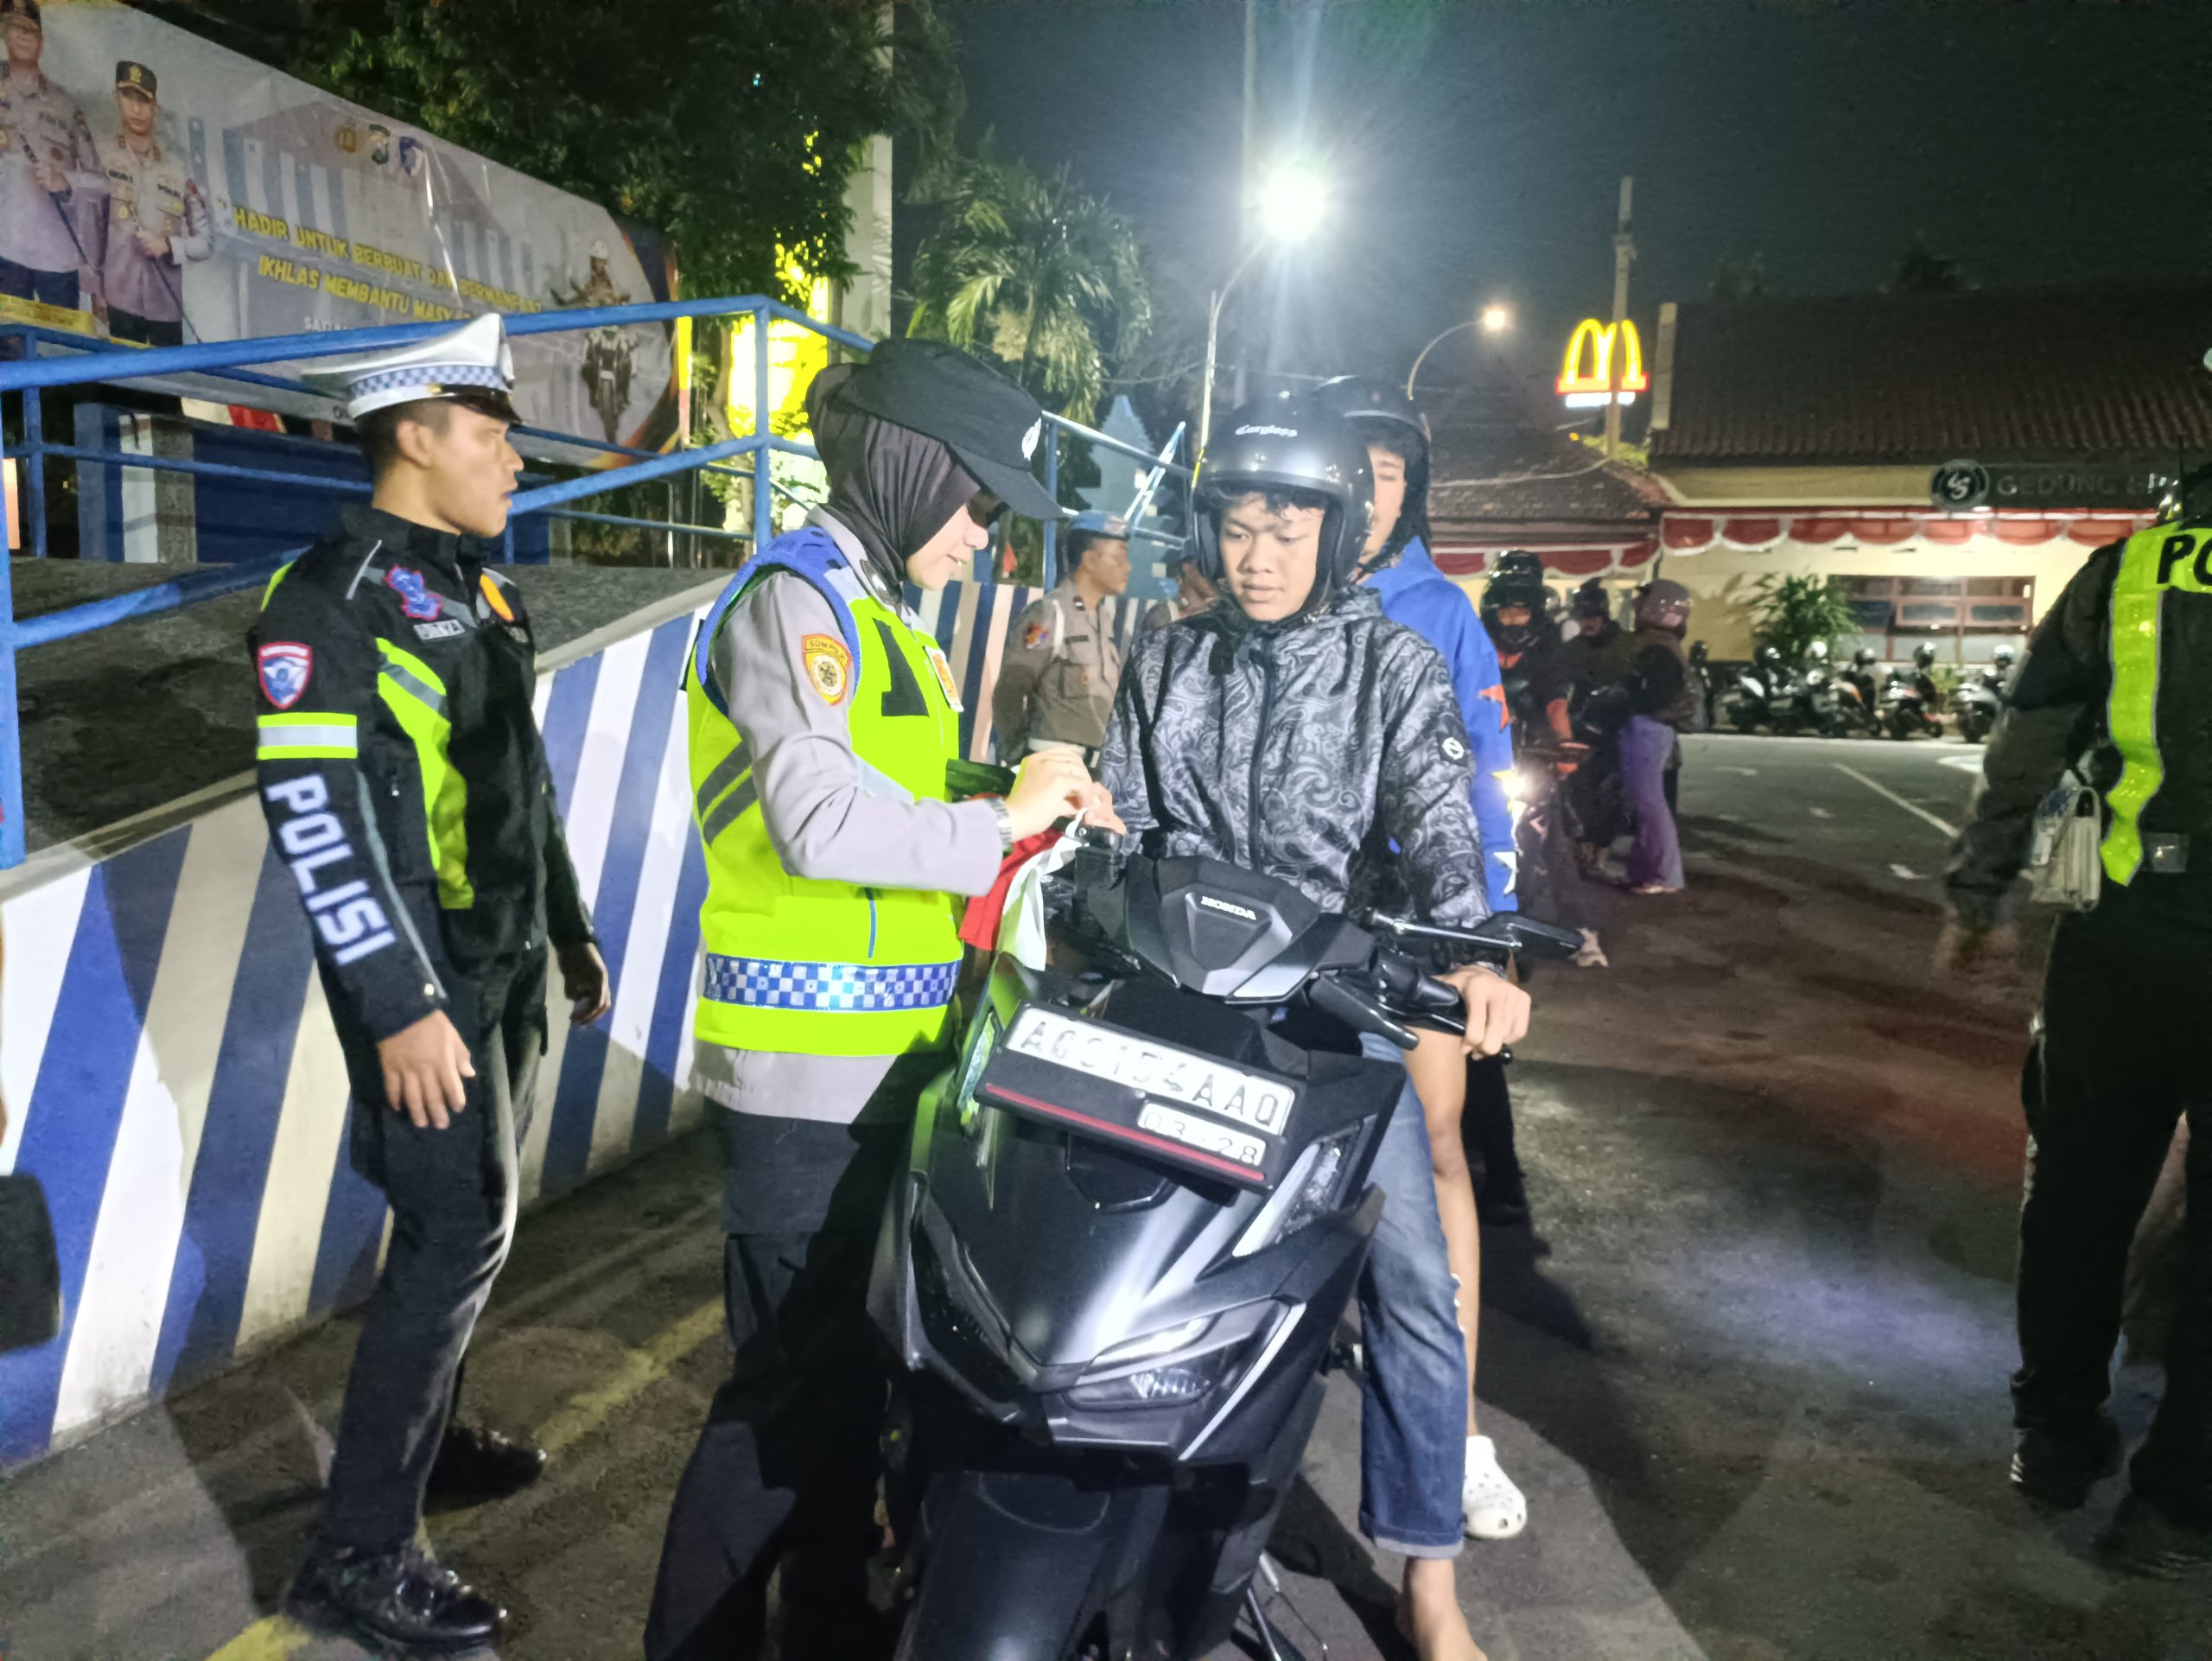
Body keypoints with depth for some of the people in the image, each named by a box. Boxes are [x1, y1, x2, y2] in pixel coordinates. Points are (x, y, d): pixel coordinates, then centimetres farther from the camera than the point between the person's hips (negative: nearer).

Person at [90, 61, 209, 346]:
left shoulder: (178, 170, 14)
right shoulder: (102, 159, 6)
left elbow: (207, 240, 14)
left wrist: (168, 245, -5)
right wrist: (95, 289, -10)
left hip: (167, 305, 3)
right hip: (119, 300, -3)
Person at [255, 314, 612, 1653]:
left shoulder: (476, 589, 15)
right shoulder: (331, 597, -14)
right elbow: (316, 810, -21)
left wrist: (571, 934, 21)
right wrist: (401, 1004, -24)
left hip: (505, 967, 9)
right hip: (424, 982, -9)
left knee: (469, 1219, 17)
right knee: (463, 1230, -8)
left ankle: (429, 1439, 35)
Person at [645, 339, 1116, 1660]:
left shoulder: (891, 623, 21)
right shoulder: (792, 599, -9)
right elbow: (817, 819, -25)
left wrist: (1034, 810, 3)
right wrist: (1001, 825, -15)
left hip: (888, 1066, 9)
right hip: (808, 1072, -9)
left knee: (857, 1362, 18)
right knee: (797, 1380, -2)